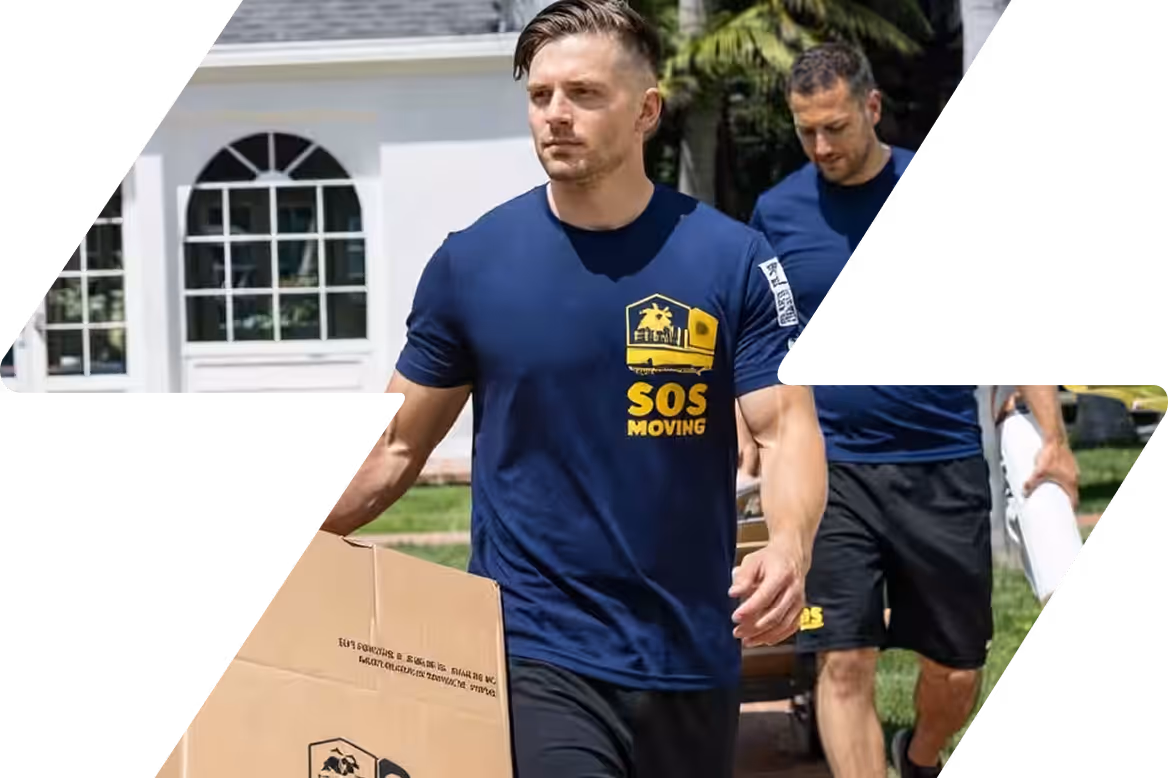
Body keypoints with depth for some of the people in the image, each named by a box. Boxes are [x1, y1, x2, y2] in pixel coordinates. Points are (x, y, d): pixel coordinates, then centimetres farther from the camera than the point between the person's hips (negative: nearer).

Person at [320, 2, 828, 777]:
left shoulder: (732, 259, -6)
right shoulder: (470, 261, -4)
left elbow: (788, 427, -8)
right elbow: (399, 446, 4)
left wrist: (790, 547, -28)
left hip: (691, 655, 2)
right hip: (535, 652, -1)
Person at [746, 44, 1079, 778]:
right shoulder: (777, 211, 1)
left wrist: (1053, 438, -6)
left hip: (944, 466, 0)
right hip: (830, 468, 0)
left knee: (958, 669, 10)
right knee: (844, 663, -9)